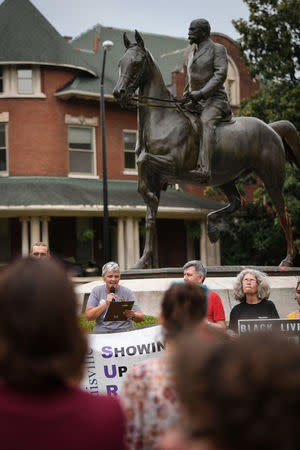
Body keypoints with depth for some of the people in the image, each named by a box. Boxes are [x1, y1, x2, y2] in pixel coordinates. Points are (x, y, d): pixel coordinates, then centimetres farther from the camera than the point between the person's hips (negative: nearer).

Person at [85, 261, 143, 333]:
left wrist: (133, 315, -22)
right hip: (102, 332, -1)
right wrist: (106, 303, -13)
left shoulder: (127, 292, 7)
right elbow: (88, 316, -2)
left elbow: (141, 317, 2)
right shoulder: (96, 291, 9)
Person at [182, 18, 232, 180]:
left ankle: (204, 168, -51)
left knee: (206, 121, -36)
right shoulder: (192, 54, 22)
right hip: (195, 102, 8)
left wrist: (201, 93, -23)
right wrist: (185, 98, 12)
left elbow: (220, 75, -13)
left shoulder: (218, 49, 0)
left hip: (214, 100, -8)